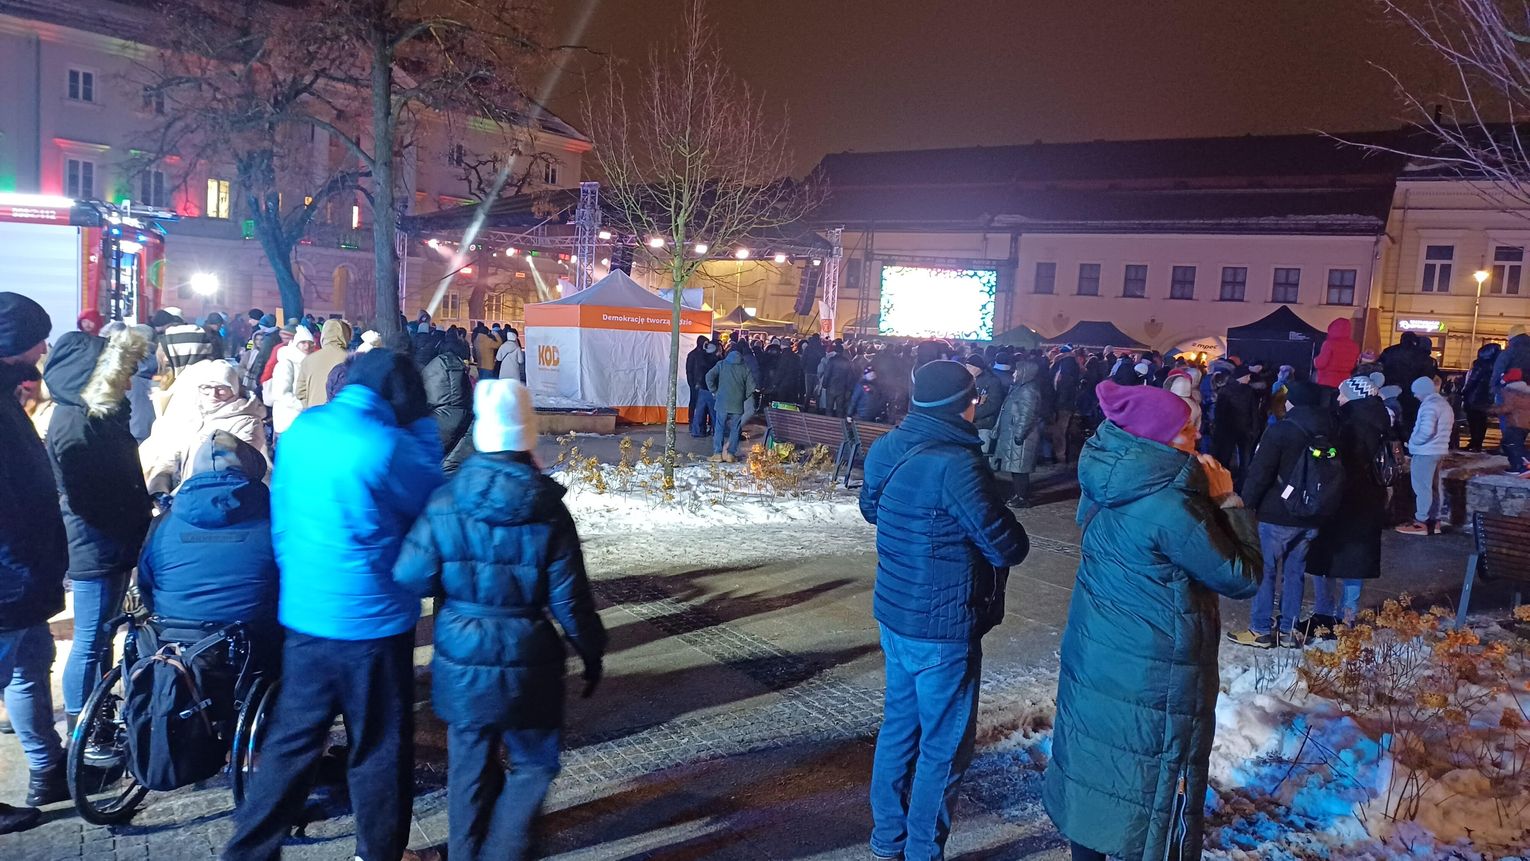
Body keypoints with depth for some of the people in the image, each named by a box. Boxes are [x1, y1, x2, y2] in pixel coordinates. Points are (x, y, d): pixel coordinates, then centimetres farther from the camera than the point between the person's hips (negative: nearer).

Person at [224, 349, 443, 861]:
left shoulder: (301, 429, 1)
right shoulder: (388, 446, -19)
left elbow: (281, 517, 9)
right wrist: (422, 423, -2)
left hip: (301, 614, 6)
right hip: (371, 621, -5)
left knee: (291, 741, 17)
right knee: (378, 749, 11)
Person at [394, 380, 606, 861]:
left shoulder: (444, 502, -10)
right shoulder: (547, 509, -12)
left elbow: (410, 579, -10)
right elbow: (569, 599, -9)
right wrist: (592, 653, 5)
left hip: (461, 664, 3)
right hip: (526, 665, -2)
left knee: (470, 768, 20)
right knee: (534, 764, 17)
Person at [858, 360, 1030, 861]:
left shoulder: (887, 449, 0)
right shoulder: (956, 464, -26)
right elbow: (1009, 548, -20)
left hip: (894, 613, 8)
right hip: (943, 629, -8)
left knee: (899, 724, 21)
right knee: (944, 746, 8)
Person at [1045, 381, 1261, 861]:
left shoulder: (1107, 480, -3)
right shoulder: (1169, 506, -26)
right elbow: (1242, 578, -17)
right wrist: (1228, 501, -9)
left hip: (1094, 655, 8)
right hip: (1150, 674, -7)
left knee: (1095, 764, 22)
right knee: (1151, 786, 11)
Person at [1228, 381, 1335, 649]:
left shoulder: (1280, 431, -14)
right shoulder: (1327, 433, 6)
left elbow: (1259, 474, -14)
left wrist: (1245, 505, -5)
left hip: (1278, 515, -6)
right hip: (1311, 517, 6)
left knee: (1265, 570, 4)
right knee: (1295, 571, 13)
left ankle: (1261, 630, 7)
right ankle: (1288, 631, 17)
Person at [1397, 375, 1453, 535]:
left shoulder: (1429, 406, -17)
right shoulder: (1445, 404, 15)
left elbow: (1426, 431, -26)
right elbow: (1444, 430, 18)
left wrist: (1412, 442, -10)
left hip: (1425, 452, -10)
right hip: (1438, 451, 10)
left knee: (1422, 487, -5)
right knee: (1432, 487, 14)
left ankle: (1421, 522, -2)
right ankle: (1434, 521, 18)